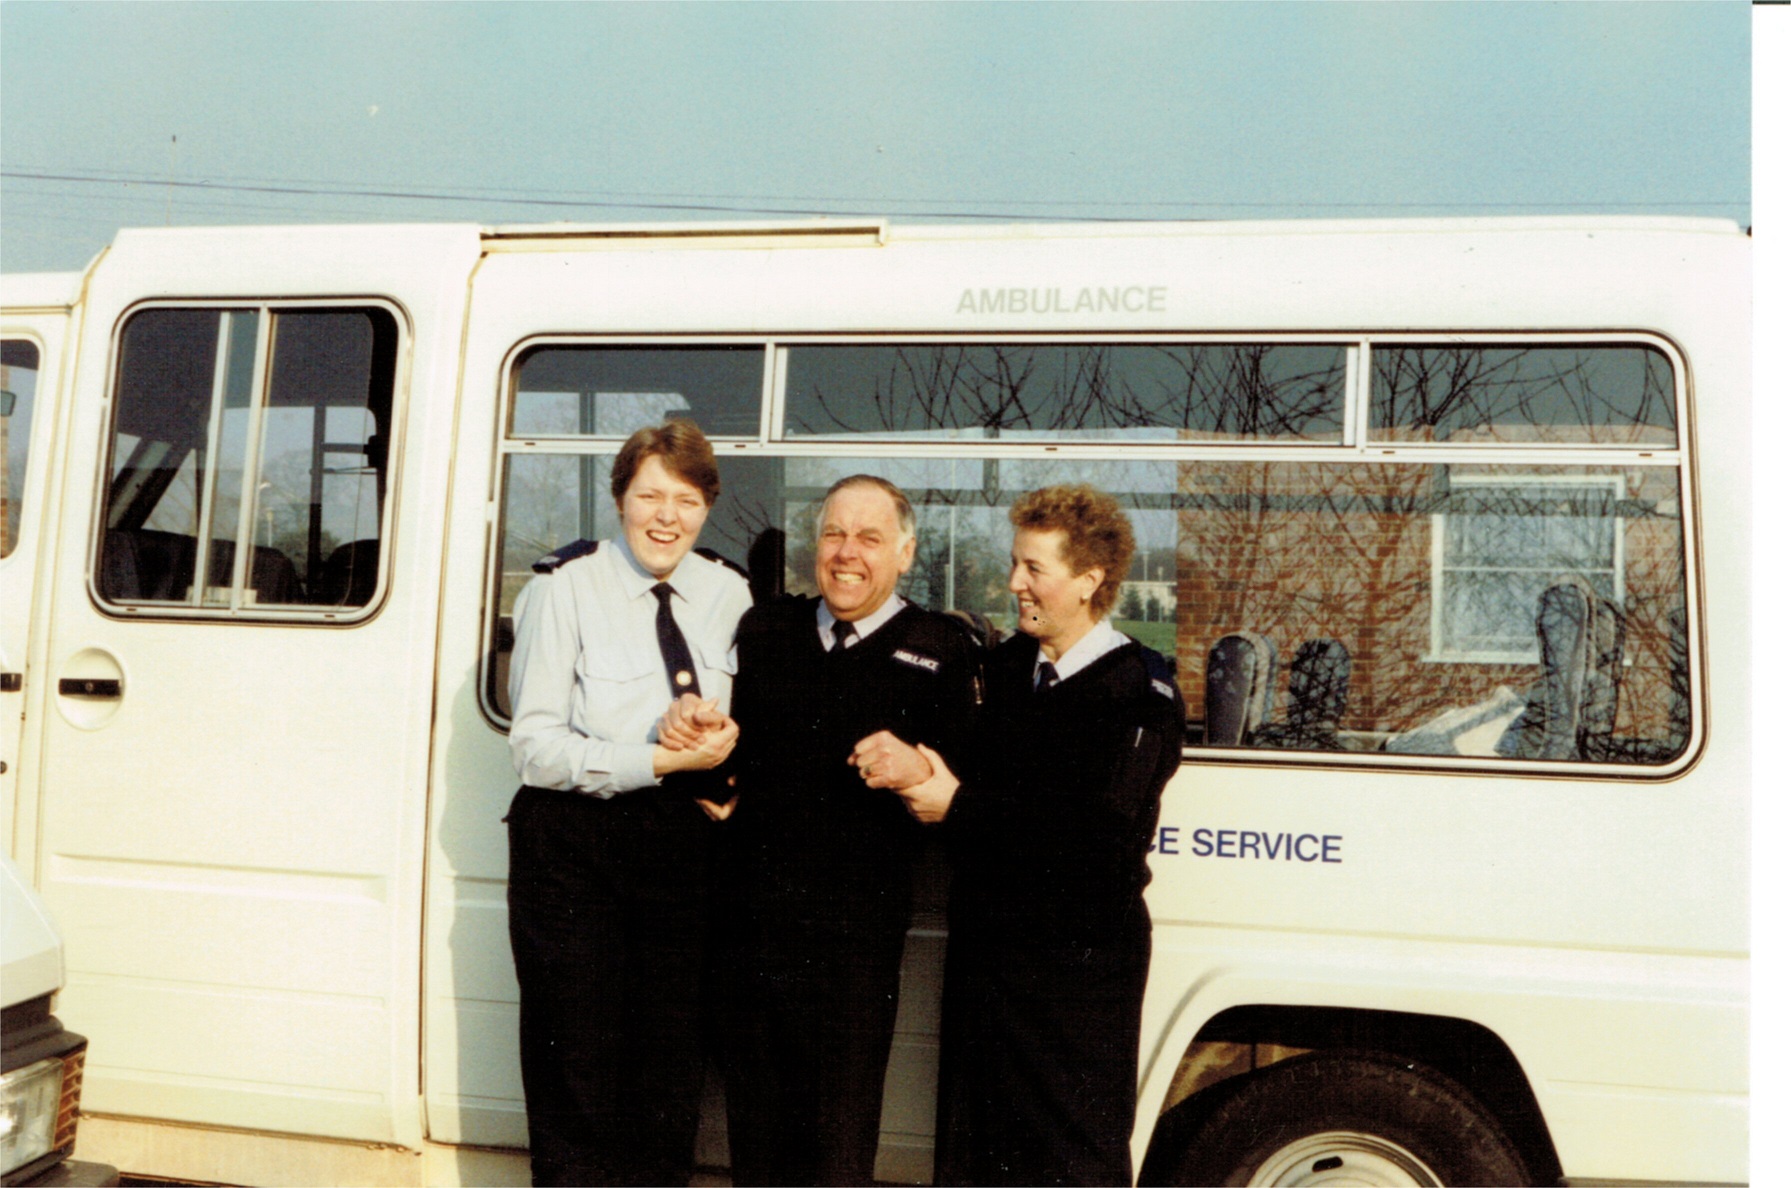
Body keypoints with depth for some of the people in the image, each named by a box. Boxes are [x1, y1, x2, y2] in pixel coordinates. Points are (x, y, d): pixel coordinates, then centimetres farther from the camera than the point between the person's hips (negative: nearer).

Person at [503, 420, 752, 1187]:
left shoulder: (727, 594, 5)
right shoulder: (565, 588, -8)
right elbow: (534, 744, -13)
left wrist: (728, 770, -5)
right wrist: (659, 762, -22)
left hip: (683, 841, 4)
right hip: (573, 845, -4)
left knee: (672, 1059, 12)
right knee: (577, 1063, 4)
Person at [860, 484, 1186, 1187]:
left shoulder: (1140, 693, -12)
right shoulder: (1008, 666, 10)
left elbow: (1098, 833, -22)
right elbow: (975, 780, 8)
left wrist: (959, 808, -18)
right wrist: (914, 768, -15)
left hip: (1080, 960, -6)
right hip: (984, 944, 7)